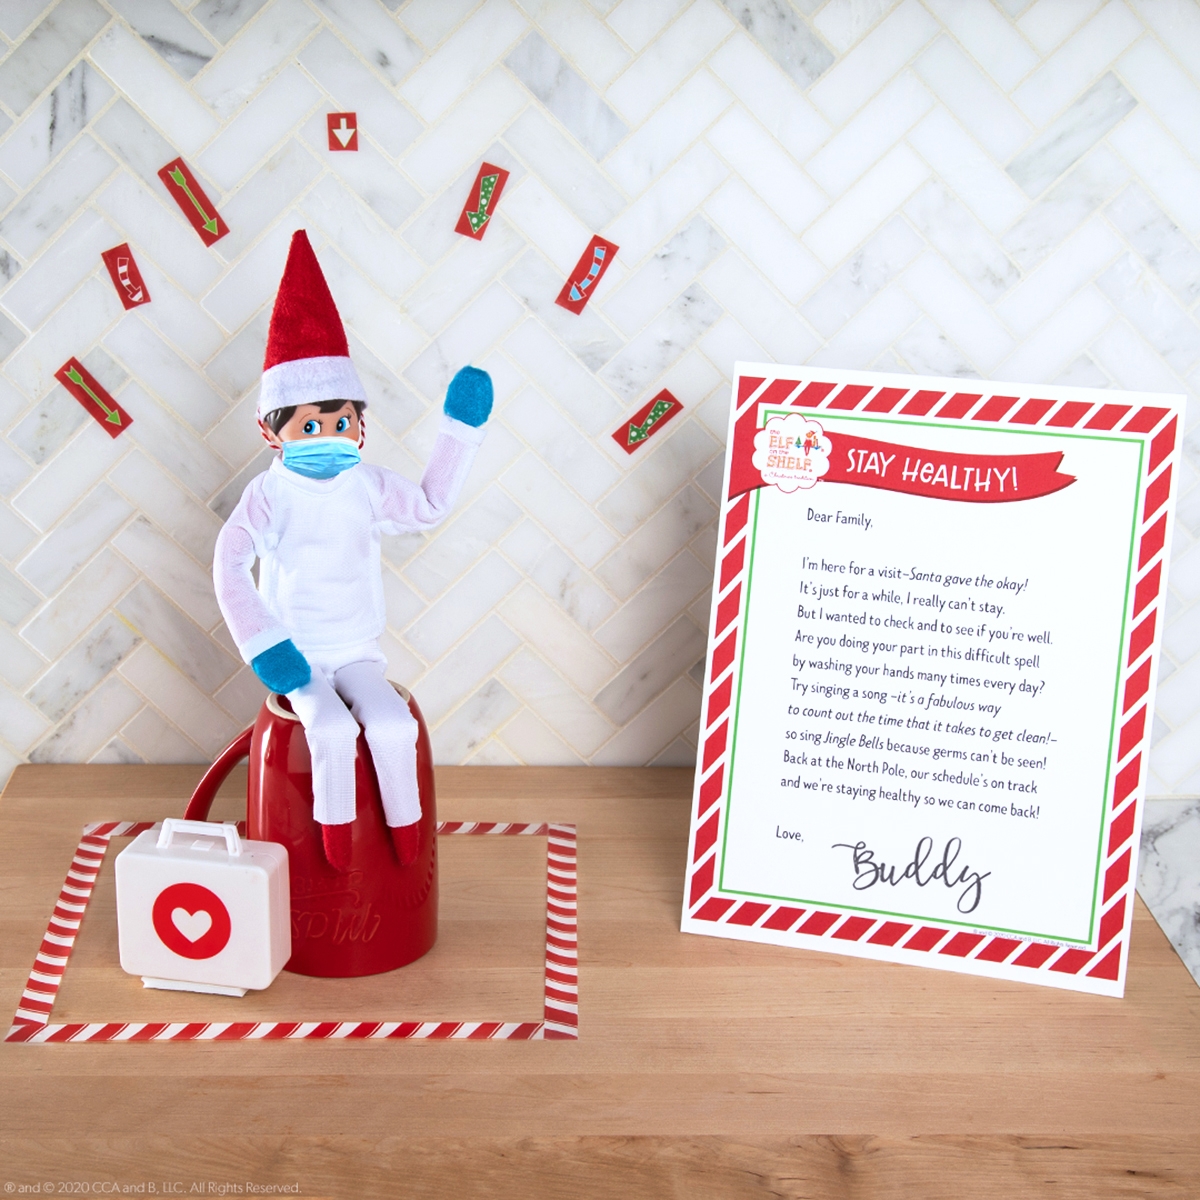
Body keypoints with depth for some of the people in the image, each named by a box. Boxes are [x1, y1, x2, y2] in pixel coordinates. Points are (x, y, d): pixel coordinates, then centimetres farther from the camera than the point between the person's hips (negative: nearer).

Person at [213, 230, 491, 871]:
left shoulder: (368, 486, -2)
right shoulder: (270, 492, -11)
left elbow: (431, 504, 1)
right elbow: (229, 565, -15)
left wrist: (459, 428, -2)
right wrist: (264, 646, -19)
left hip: (357, 650, 3)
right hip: (297, 655, -2)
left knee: (393, 725, -22)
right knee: (332, 729, -29)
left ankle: (405, 831, -2)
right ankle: (335, 830, -7)